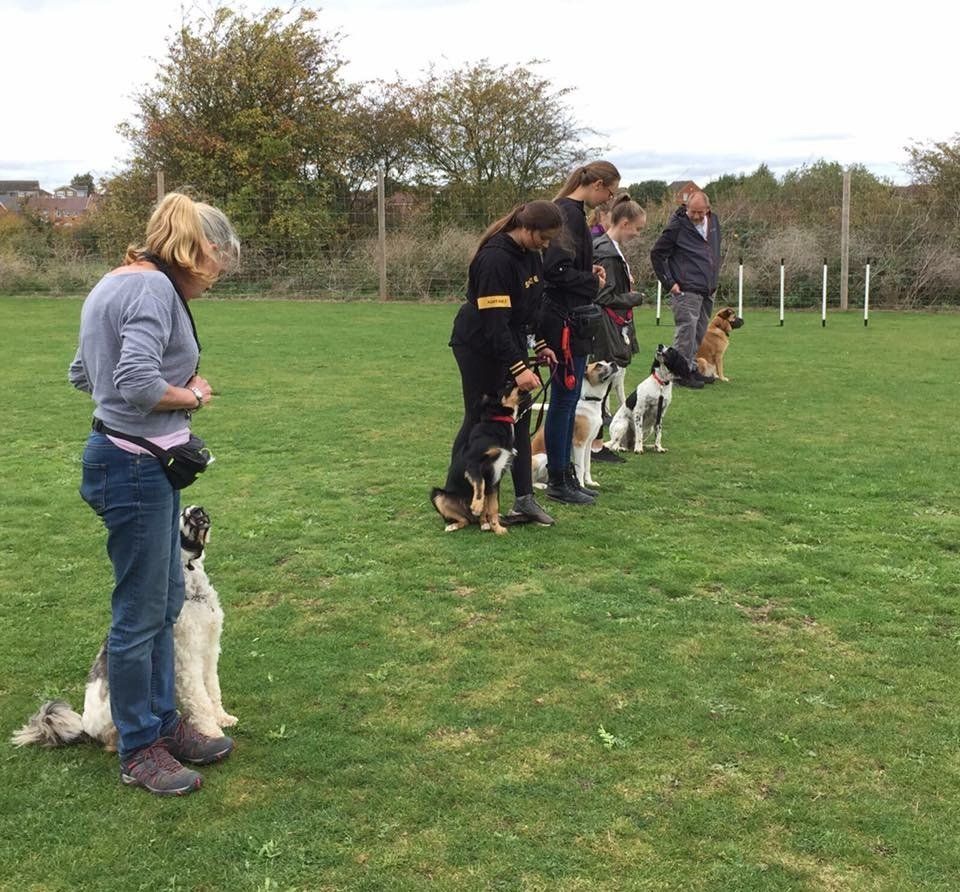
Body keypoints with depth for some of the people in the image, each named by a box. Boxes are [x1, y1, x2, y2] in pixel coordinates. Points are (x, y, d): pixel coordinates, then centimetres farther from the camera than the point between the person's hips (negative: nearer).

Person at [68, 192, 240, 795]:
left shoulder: (118, 282, 13)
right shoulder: (154, 287, -18)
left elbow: (83, 374, 20)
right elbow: (139, 382, -29)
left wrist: (177, 387, 9)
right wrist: (192, 396, -10)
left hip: (147, 466, 11)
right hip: (135, 467, -11)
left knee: (167, 603, 19)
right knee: (140, 614, 2)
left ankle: (164, 722, 32)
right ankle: (138, 751, 16)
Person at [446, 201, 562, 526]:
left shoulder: (530, 254, 2)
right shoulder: (495, 259, -26)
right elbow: (494, 320, -29)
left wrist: (540, 345, 11)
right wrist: (518, 368, -32)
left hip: (511, 342, 9)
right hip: (480, 347, -9)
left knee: (519, 418, 6)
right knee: (480, 420, -3)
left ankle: (524, 500, 11)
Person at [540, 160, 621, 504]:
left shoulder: (568, 211, 14)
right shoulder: (570, 214, -17)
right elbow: (557, 269, -23)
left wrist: (590, 272, 6)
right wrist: (593, 282, -10)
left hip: (570, 319, 10)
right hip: (565, 319, -10)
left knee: (568, 399, 14)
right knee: (565, 398, -3)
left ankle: (563, 474, 23)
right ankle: (558, 482, 6)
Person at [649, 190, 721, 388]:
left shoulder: (713, 222, 10)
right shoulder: (677, 226, -10)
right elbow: (656, 253, -6)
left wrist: (714, 280, 18)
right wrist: (669, 283, -8)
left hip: (707, 291, 7)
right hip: (686, 291, -7)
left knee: (699, 332, 12)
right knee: (686, 332, -8)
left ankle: (692, 369, 21)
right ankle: (682, 373, -1)